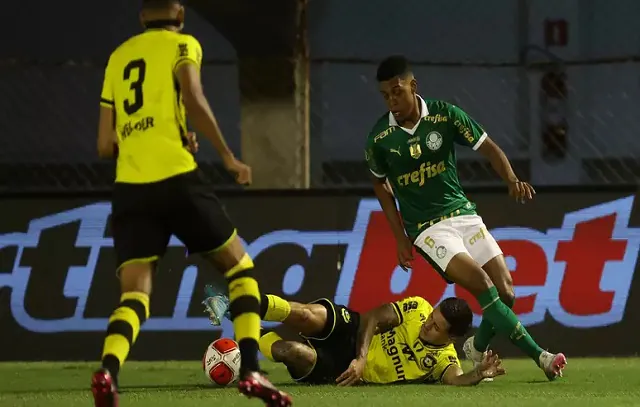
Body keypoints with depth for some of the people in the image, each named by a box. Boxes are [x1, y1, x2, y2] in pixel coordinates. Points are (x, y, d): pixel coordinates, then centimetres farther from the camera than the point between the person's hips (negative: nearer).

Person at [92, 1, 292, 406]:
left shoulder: (118, 57, 22)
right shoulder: (182, 45, 8)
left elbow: (105, 145, 20)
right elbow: (193, 100, -13)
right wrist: (228, 156, -5)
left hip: (130, 189, 4)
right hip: (176, 179, -4)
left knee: (134, 295, -1)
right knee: (241, 268, 12)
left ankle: (108, 370, -30)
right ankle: (251, 370, -4)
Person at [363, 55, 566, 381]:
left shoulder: (445, 115, -6)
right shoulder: (379, 138, -6)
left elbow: (488, 148, -5)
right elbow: (380, 184, 10)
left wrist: (511, 179, -25)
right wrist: (400, 237, 5)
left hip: (463, 213, 3)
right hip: (426, 228, -3)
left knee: (505, 292, -5)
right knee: (482, 284, -23)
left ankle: (478, 348, 26)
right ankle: (538, 355, -23)